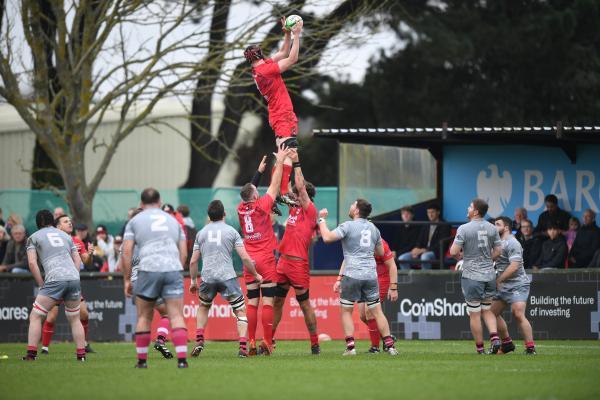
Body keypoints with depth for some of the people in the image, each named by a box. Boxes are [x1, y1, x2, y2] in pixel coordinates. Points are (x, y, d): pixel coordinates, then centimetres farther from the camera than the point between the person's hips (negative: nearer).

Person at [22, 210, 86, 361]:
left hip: (55, 280, -4)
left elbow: (32, 263, 3)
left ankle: (31, 353, -6)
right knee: (74, 319, 17)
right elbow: (77, 260, 20)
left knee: (35, 316, 4)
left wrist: (42, 285, 6)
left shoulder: (33, 238, 13)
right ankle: (81, 354, 11)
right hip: (74, 278, 4)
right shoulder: (66, 236, 25)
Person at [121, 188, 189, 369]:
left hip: (149, 270, -1)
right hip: (173, 269, 1)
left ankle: (142, 360, 13)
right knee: (176, 316, -3)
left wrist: (127, 279, 8)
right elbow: (183, 253, 18)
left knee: (144, 317, 11)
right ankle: (182, 359, -16)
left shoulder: (135, 221, 13)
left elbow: (127, 251, 4)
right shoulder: (173, 220, 22)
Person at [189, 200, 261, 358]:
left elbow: (193, 261, 12)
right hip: (227, 277, -3)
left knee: (203, 307, 27)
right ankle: (243, 347, -10)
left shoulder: (201, 233, 11)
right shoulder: (231, 231, 4)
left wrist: (193, 281, 24)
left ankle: (199, 341, 14)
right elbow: (245, 258, -1)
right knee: (241, 311, 5)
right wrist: (255, 275, 13)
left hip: (207, 278, 3)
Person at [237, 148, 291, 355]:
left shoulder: (241, 209, 5)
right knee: (268, 303, -5)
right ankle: (267, 343, -10)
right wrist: (280, 161, 11)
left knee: (252, 303, 4)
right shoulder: (262, 205, -7)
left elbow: (248, 190, 23)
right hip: (266, 260, -4)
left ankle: (251, 342, -2)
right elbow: (275, 184, 1)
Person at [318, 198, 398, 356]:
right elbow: (380, 252, 21)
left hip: (352, 275, -4)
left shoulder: (348, 226, -6)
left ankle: (350, 346, -3)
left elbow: (327, 237, -14)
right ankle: (390, 345, 3)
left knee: (346, 311, 7)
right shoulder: (373, 228, 12)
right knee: (377, 311, 8)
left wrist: (322, 220, 0)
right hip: (371, 275, 4)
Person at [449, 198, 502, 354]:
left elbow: (454, 252, -12)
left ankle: (480, 347, 5)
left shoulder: (464, 229, -11)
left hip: (472, 276, -5)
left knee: (475, 314, 2)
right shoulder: (492, 228, 4)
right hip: (490, 275, 5)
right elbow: (498, 251, 8)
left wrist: (459, 256, 9)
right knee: (487, 310, 17)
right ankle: (495, 337, -3)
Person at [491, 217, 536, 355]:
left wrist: (498, 280, -17)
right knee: (493, 312, 12)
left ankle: (530, 348, -20)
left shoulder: (512, 243, -13)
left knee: (518, 315, -21)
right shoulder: (499, 242, 16)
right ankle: (507, 344, 23)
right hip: (503, 286, 10)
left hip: (517, 285, -10)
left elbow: (514, 266, -22)